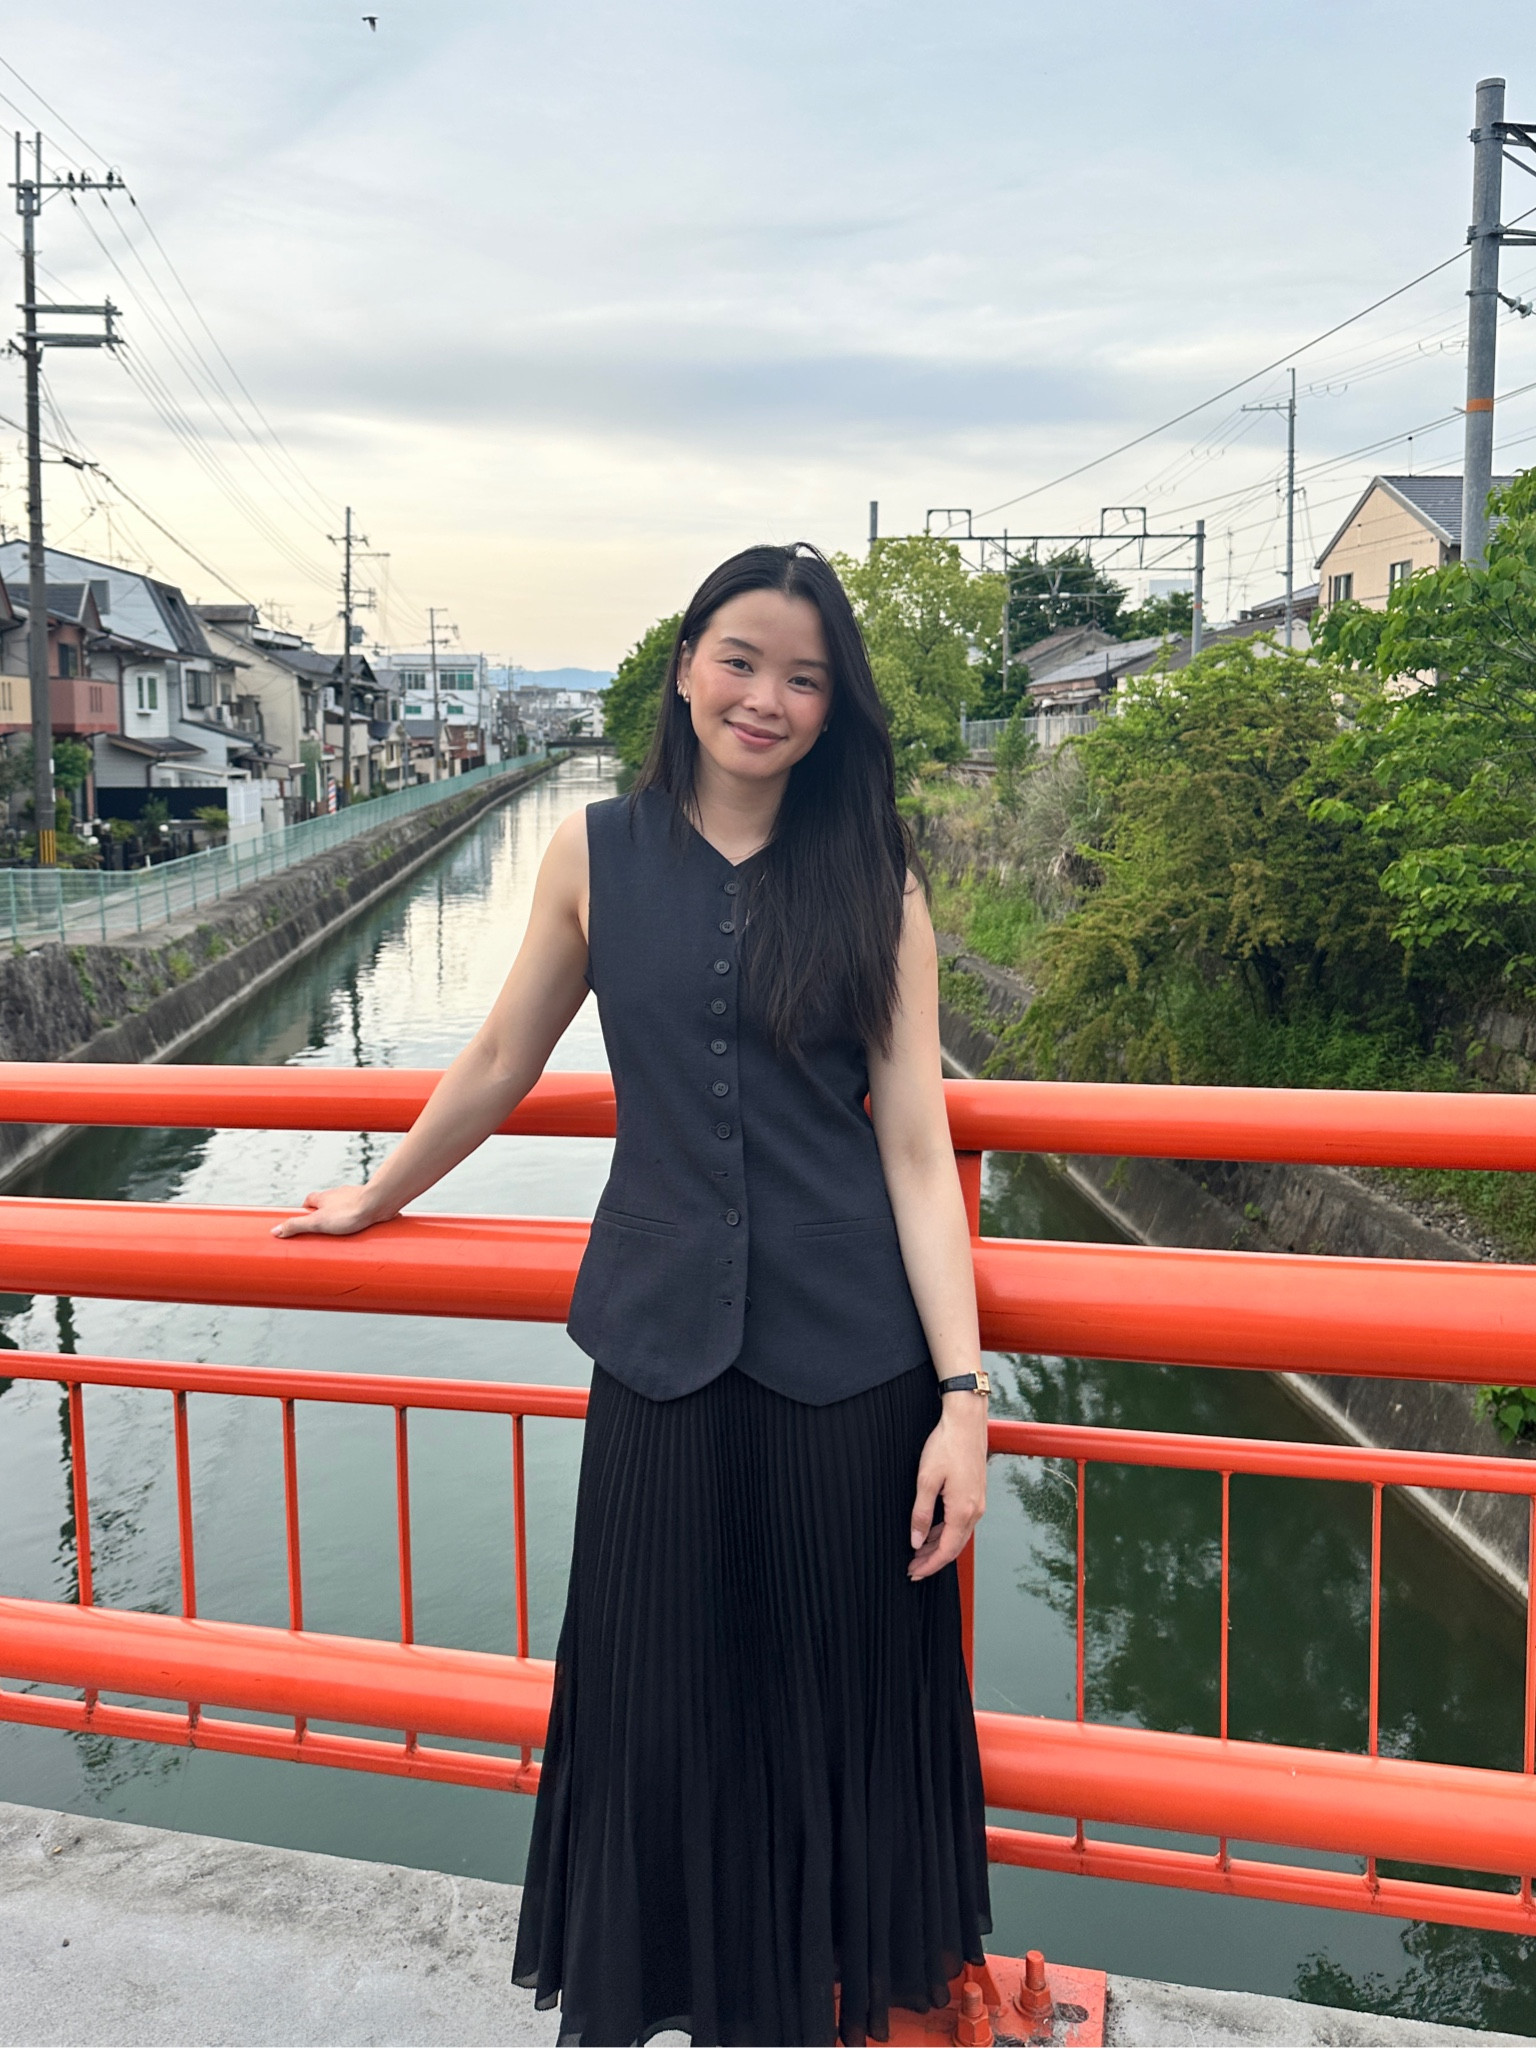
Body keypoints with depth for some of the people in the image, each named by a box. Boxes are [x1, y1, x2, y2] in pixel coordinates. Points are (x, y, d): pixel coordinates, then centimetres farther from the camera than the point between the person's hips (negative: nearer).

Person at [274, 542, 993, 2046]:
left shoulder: (875, 887, -1)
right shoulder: (598, 853, 1)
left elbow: (916, 1147, -4)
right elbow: (500, 1065, 13)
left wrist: (962, 1392, -10)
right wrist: (374, 1201, 23)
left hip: (848, 1357, -1)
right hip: (661, 1345, 1)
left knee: (846, 1706, 11)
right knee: (654, 1712, 12)